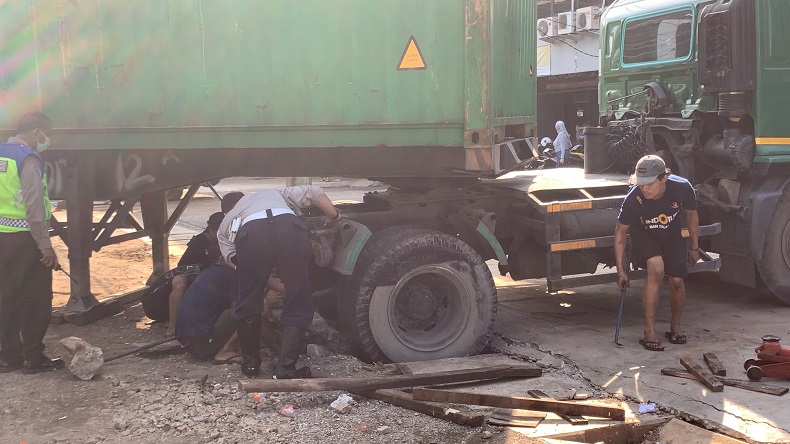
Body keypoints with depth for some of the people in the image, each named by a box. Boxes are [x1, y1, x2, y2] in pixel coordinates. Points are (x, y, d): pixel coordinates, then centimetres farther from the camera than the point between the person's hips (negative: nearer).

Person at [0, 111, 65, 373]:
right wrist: (46, 245, -17)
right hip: (24, 237, -8)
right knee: (35, 299, 1)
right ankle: (33, 358, 6)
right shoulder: (29, 159, -14)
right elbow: (34, 206, -19)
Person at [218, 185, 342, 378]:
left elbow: (234, 261, 32)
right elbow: (313, 192, 31)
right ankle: (285, 368, 4)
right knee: (298, 305, 11)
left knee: (248, 303, 21)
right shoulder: (274, 194, 44)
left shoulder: (225, 225, 39)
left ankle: (250, 363, 31)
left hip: (250, 234, 0)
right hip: (291, 228, 0)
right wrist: (334, 216, 44)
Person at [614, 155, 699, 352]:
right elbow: (620, 233, -20)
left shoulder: (682, 188, -30)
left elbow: (691, 215, -8)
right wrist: (621, 271, -20)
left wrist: (695, 248, 2)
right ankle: (649, 332, -19)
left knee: (677, 280, -2)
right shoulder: (634, 198, -34)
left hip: (672, 235, 3)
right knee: (656, 269, -26)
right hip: (645, 234, -2)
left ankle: (675, 325, 27)